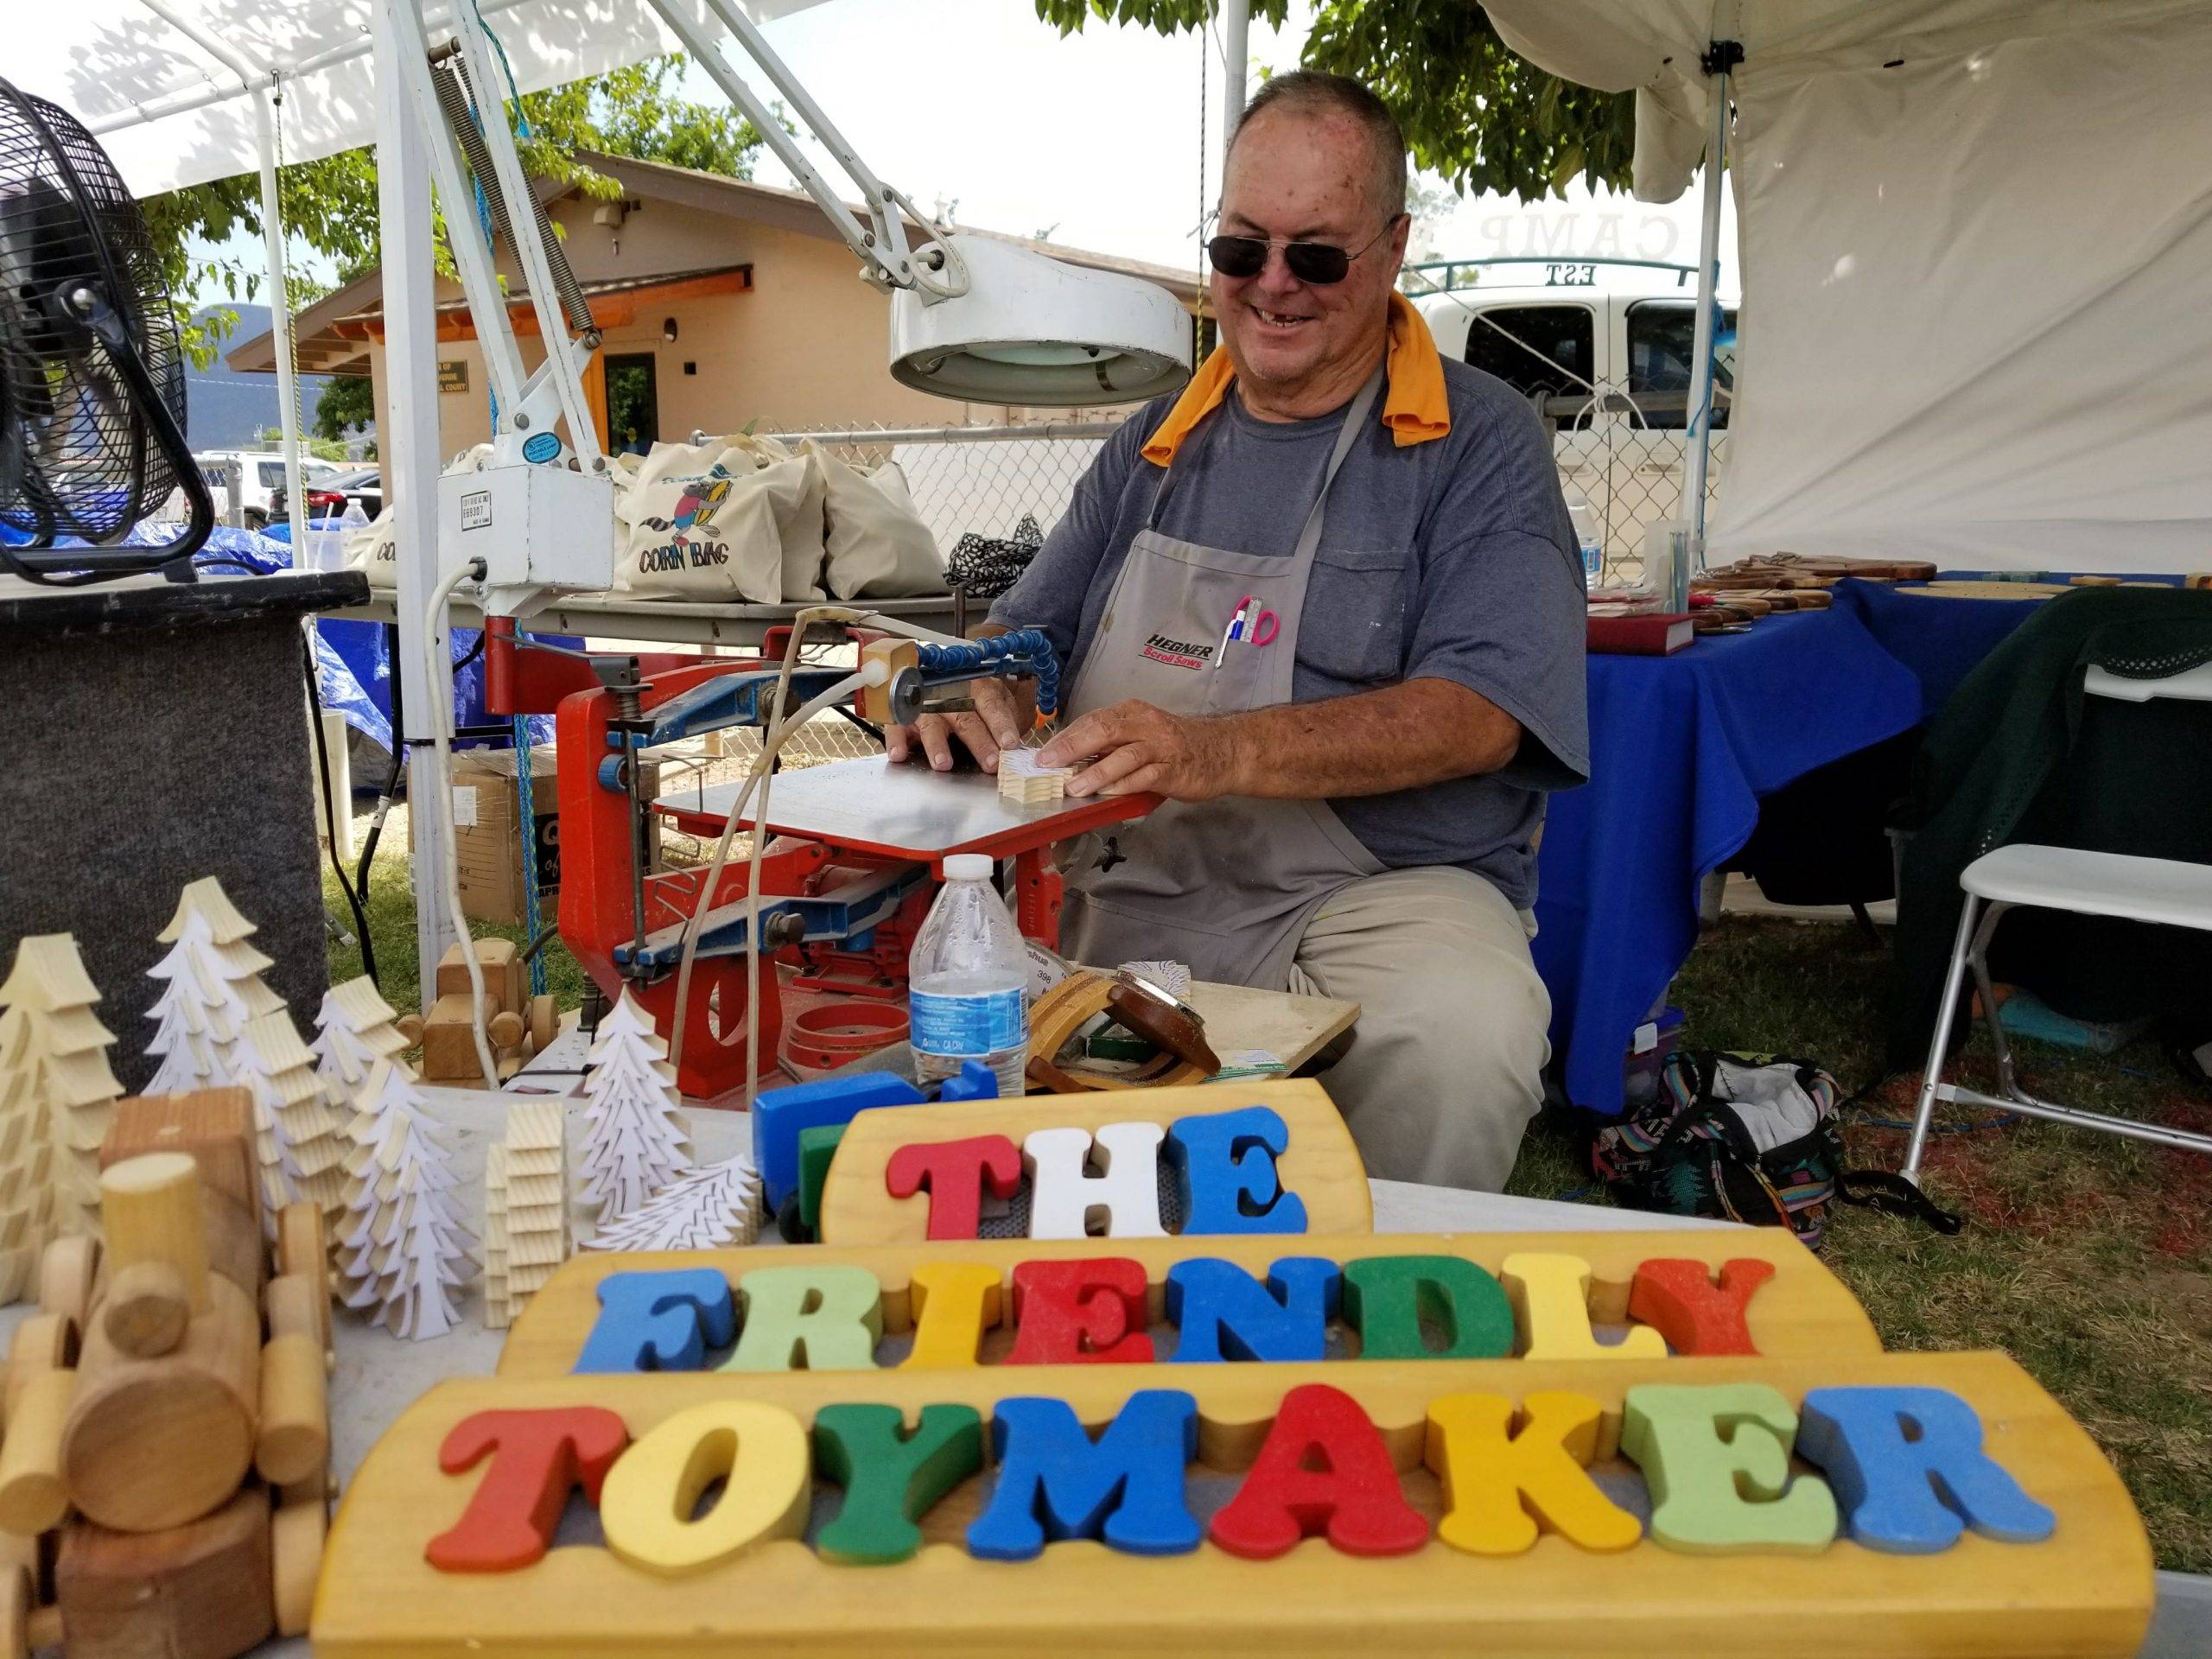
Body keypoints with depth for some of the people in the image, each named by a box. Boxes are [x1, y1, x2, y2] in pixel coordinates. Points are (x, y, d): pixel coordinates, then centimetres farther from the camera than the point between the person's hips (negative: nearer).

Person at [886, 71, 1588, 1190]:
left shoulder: (1481, 443, 2)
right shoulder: (1155, 445, 18)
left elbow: (1476, 713, -12)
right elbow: (1022, 632, 20)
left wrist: (1221, 753, -26)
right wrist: (970, 692, -6)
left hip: (1381, 895, -4)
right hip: (1113, 894, 4)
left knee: (1465, 1035, -35)